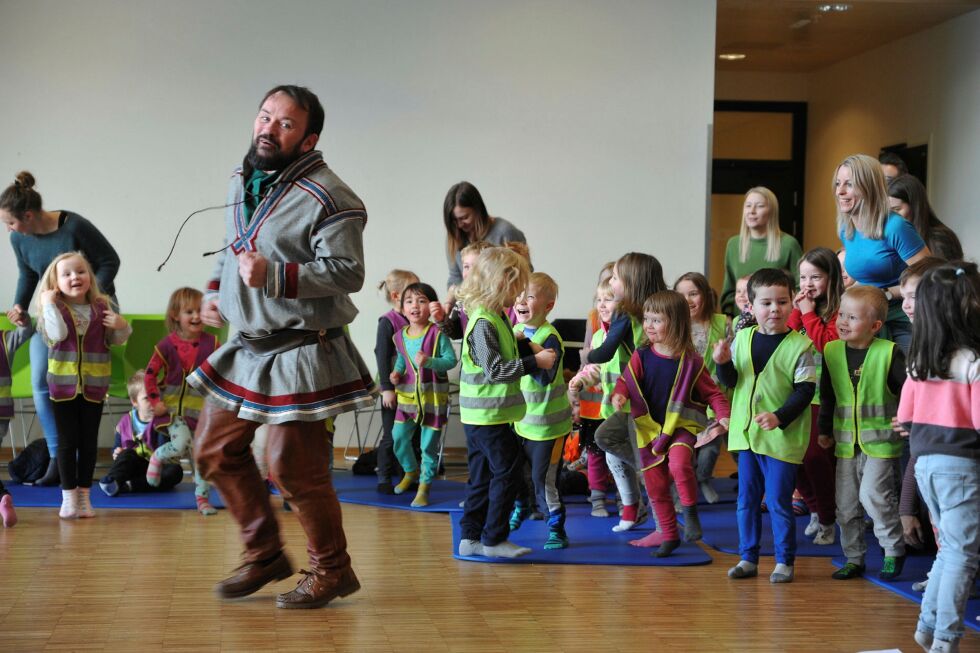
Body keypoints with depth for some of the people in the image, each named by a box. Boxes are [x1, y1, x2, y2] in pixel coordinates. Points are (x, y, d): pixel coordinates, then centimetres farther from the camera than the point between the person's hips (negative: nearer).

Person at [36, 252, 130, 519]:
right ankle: (69, 496, 10)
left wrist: (121, 326, -11)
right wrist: (49, 305, -20)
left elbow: (114, 340, 9)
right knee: (67, 442, 4)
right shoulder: (55, 308, -6)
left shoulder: (101, 307, 0)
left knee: (89, 442, 8)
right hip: (63, 384, -2)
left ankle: (84, 495, 17)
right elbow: (58, 334, -24)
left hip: (93, 385, 2)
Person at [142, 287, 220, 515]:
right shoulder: (167, 345, -7)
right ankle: (157, 457, 11)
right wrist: (155, 402, -7)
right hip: (174, 408, -2)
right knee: (181, 445, -22)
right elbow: (150, 374, -1)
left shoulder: (211, 343, -4)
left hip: (202, 408, 2)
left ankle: (202, 498, 16)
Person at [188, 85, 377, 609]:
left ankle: (332, 570, 16)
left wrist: (274, 277, -27)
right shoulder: (243, 183, 11)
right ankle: (264, 553, 28)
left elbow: (347, 271, -21)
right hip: (246, 346, 9)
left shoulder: (327, 197, -15)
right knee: (215, 449, 12)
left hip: (300, 351, -9)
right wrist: (216, 290, 9)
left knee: (293, 466, -5)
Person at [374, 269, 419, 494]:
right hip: (395, 389, -6)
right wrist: (387, 388, -14)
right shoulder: (388, 322, -10)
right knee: (391, 436, 2)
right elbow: (382, 357, -12)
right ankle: (384, 480, 12)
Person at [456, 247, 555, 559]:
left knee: (482, 476, 14)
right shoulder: (483, 323, -20)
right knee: (506, 472, -2)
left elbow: (508, 351, 23)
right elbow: (494, 370, -24)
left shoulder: (497, 317, 12)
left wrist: (533, 352, 6)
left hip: (479, 416, 10)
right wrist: (535, 363, -20)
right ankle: (494, 539, 6)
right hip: (489, 415, -10)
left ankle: (471, 537, 20)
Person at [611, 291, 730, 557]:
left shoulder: (690, 361, -8)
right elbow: (626, 380, -3)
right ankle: (669, 535, 25)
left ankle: (690, 511, -10)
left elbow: (711, 392, -1)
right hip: (650, 428, 4)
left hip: (681, 425, -4)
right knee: (655, 486, 8)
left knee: (679, 463, -33)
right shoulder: (641, 356, -2)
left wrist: (723, 415, -15)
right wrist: (619, 394, -25)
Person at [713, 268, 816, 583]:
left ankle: (784, 561, 12)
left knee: (778, 501, 0)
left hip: (782, 437, -5)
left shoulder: (800, 345, -9)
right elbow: (731, 381, 10)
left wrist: (779, 417, -22)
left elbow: (805, 390, -11)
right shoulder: (743, 338, 5)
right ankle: (748, 558, 21)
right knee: (746, 499, 11)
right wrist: (724, 363, -11)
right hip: (746, 432, 5)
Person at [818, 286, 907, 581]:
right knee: (846, 503, 9)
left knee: (872, 495, -16)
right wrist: (825, 430, 16)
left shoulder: (889, 353, -11)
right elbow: (827, 396, 13)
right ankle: (854, 558, 24)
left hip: (881, 440, -5)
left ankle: (894, 550, 5)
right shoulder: (831, 352, 2)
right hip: (846, 441, 5)